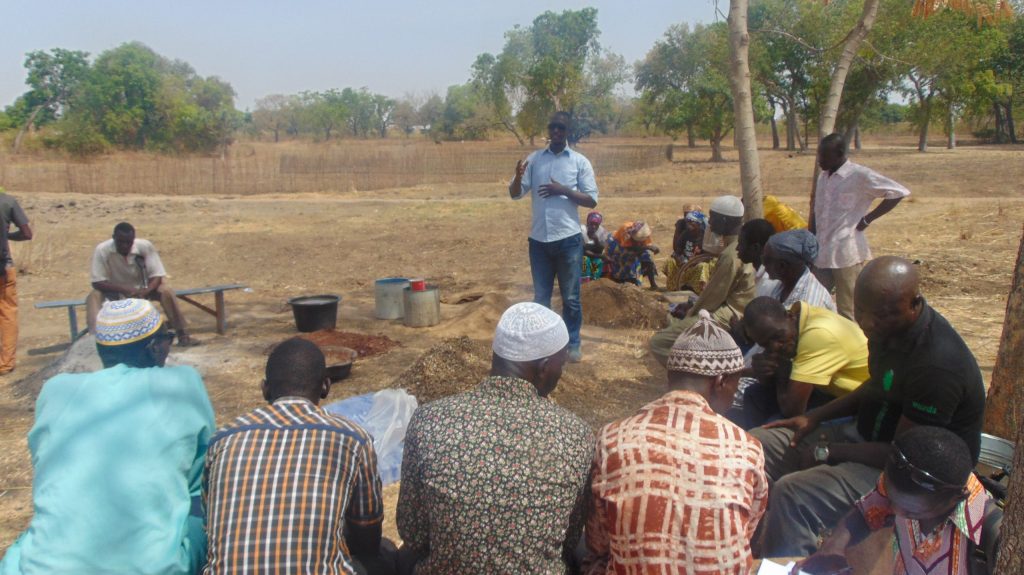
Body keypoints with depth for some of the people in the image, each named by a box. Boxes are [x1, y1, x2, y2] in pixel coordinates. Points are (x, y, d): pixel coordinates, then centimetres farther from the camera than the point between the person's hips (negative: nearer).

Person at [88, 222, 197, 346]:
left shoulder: (145, 246, -23)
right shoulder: (102, 250, -24)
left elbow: (157, 275, -20)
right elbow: (97, 283, -24)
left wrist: (145, 291, -41)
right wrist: (125, 290, -38)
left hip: (142, 288, 0)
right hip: (116, 291, 0)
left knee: (166, 290, -28)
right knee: (94, 297, -30)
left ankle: (182, 335, -23)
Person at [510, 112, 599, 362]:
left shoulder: (580, 161, 0)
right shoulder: (534, 159, 7)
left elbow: (592, 200, -3)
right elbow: (516, 194, 3)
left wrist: (564, 190, -16)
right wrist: (518, 176, -18)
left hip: (568, 239, -2)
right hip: (539, 239, 3)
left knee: (571, 298, 7)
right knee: (540, 297, 12)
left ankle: (572, 343, 20)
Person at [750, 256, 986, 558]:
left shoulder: (937, 364, -31)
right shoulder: (887, 326, -4)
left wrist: (827, 453, -15)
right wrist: (816, 416, 5)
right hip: (866, 432, 9)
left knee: (792, 494, -30)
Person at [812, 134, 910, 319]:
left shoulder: (859, 175, -10)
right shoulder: (823, 177, 12)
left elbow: (899, 192, -11)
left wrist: (868, 218, -10)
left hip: (846, 254, -7)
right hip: (821, 255, 7)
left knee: (848, 312, 0)